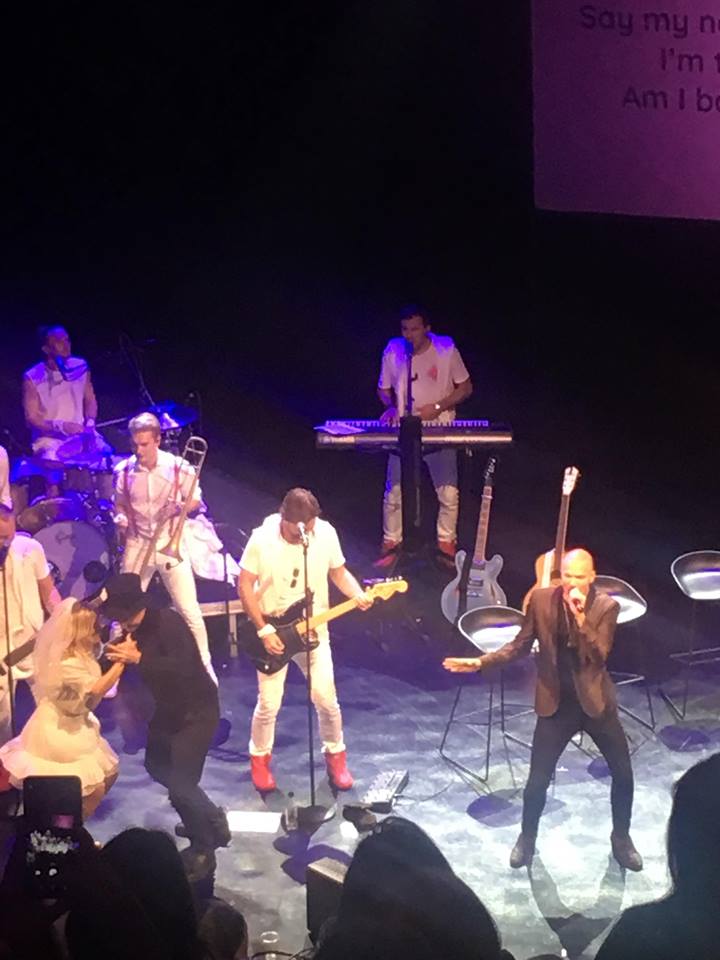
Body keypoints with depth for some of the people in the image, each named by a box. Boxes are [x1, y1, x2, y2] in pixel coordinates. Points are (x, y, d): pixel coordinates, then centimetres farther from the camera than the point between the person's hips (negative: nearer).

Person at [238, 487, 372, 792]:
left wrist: (358, 595, -16)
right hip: (273, 633, -2)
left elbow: (339, 572, 4)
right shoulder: (262, 539, -19)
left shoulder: (326, 533, -10)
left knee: (326, 700, 1)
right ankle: (260, 758, 26)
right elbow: (244, 587, -12)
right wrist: (264, 631, -16)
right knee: (269, 704, 1)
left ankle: (335, 755, 25)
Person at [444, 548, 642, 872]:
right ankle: (527, 838, 27)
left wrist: (581, 617, -32)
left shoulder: (606, 606, -11)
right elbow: (521, 645, 1)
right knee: (538, 781, 0)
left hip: (595, 701, 0)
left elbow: (600, 656, -21)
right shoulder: (542, 599, -7)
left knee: (623, 773, 7)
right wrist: (481, 662, -9)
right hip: (556, 703, 0)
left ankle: (621, 839, 31)